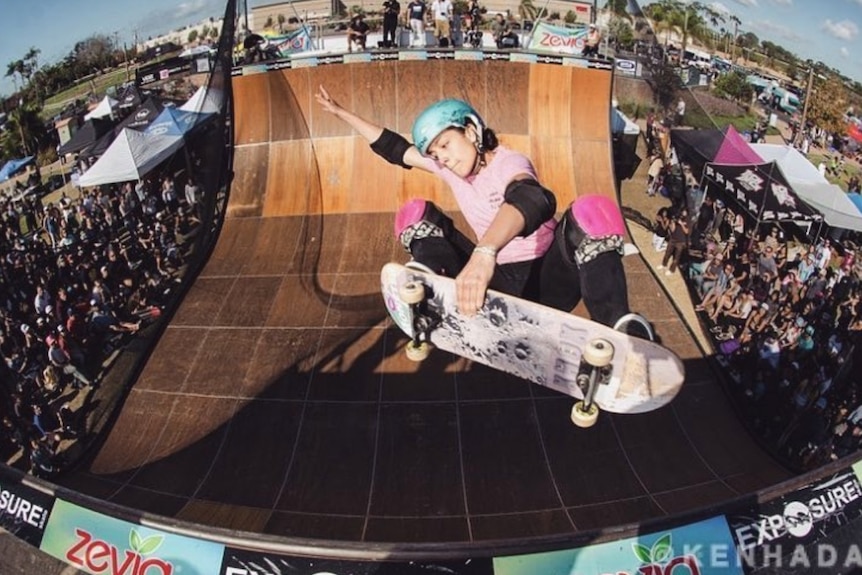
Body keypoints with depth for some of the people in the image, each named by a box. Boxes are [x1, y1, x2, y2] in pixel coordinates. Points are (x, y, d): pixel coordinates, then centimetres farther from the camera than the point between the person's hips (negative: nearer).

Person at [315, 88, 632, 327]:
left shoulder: (510, 163, -14)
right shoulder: (449, 167, 7)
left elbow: (530, 201, -39)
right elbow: (394, 148, 19)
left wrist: (484, 252, -58)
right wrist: (341, 112, 20)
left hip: (546, 281, -5)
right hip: (499, 282, 6)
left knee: (592, 211, -36)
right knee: (416, 214, -2)